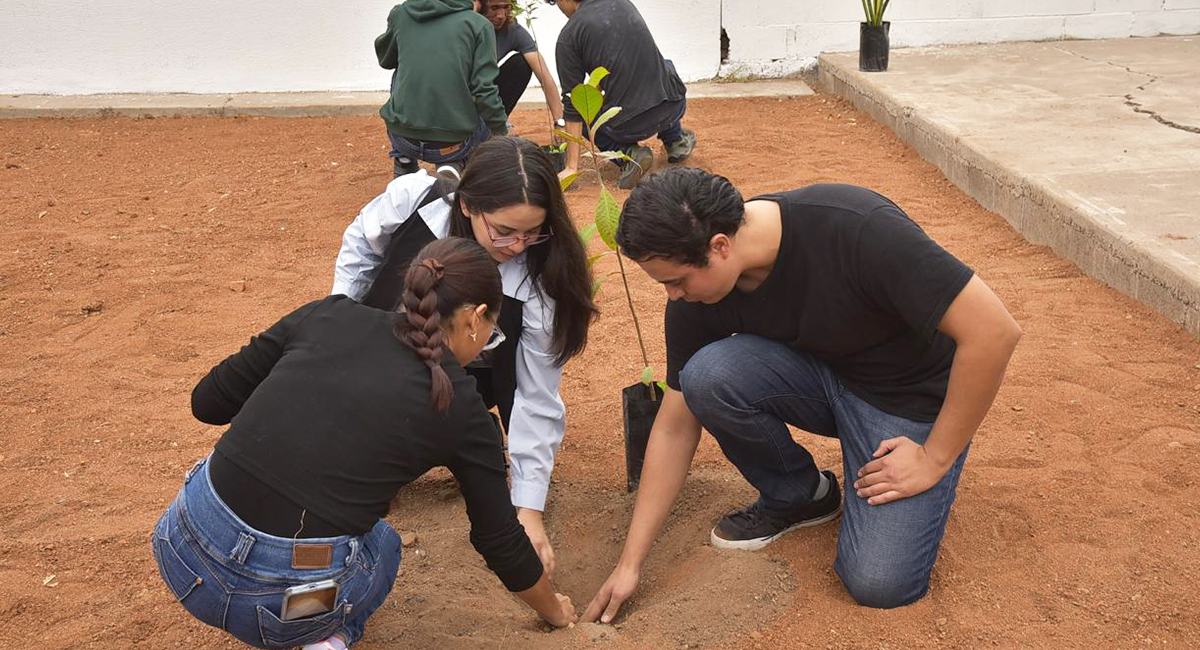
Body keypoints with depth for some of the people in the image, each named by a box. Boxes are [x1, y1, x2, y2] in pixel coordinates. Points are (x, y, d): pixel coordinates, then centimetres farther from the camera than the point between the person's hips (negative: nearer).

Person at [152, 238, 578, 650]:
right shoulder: (460, 408, 1)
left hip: (186, 547, 3)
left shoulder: (328, 315, 7)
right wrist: (554, 611, 30)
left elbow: (207, 403, 10)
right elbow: (499, 538, 12)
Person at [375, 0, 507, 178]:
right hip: (453, 143, -2)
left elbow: (385, 59, 26)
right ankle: (455, 165, 8)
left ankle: (404, 162, 29)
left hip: (401, 136, 2)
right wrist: (501, 133, 6)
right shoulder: (480, 24, -2)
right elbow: (484, 91, -8)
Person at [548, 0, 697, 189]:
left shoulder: (568, 37, -4)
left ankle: (627, 153, 2)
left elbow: (572, 105, -4)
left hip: (630, 126, -5)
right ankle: (676, 140, 27)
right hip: (676, 108, 5)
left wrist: (572, 167, 1)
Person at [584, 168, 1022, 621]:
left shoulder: (856, 229, -34)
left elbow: (994, 331, -29)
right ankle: (796, 495, 2)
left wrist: (935, 458, -20)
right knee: (706, 375, -25)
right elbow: (676, 426, -4)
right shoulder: (694, 296, -15)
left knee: (878, 582, -22)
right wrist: (630, 562, -4)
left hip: (911, 397, -5)